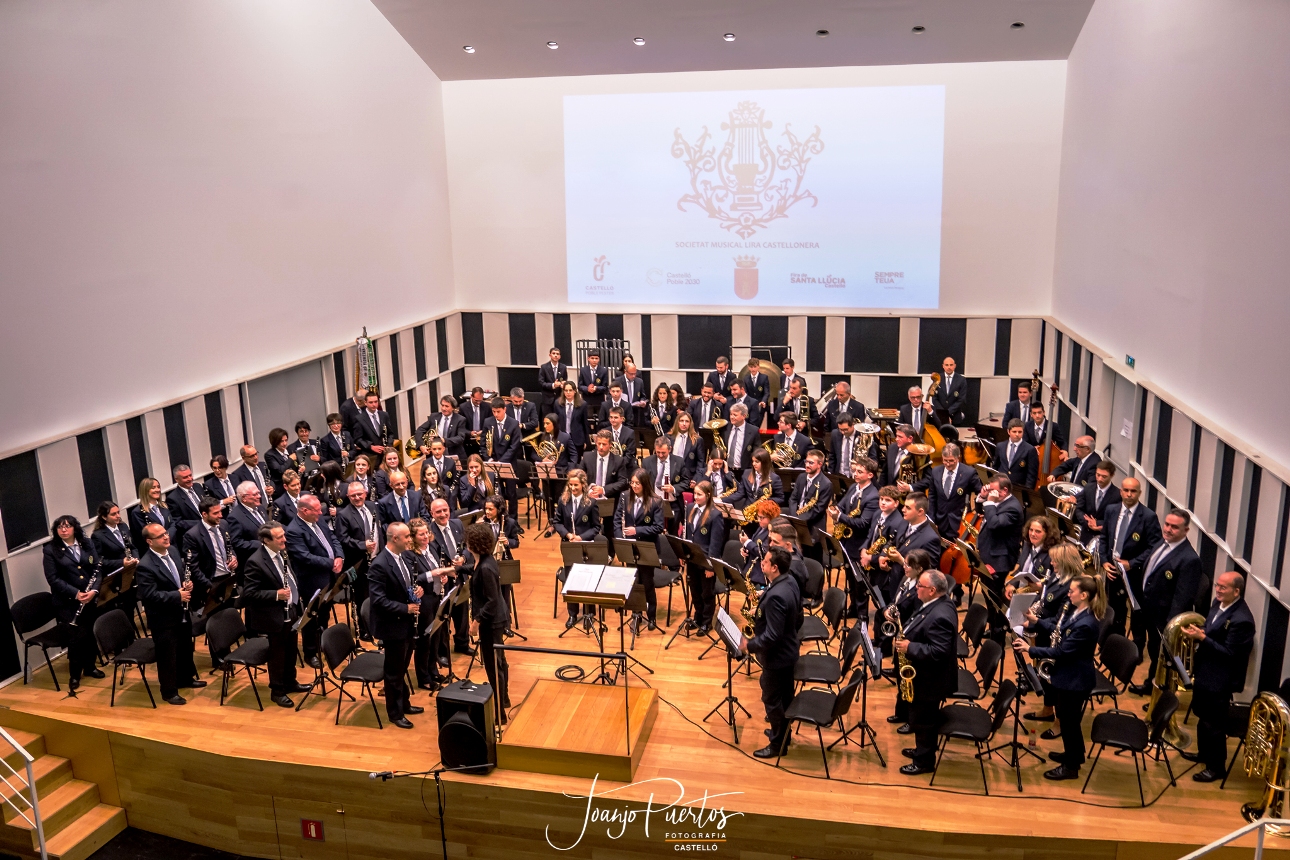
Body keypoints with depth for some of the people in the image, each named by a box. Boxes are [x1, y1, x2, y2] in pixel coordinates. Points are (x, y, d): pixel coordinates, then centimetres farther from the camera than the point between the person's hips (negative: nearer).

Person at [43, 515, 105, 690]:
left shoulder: (86, 545, 6)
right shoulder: (50, 550, -5)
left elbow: (98, 568, 3)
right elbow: (53, 579, -11)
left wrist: (94, 590, -14)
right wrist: (75, 593, -19)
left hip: (90, 599, 4)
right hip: (67, 603, -4)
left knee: (92, 634, 10)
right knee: (76, 638, -2)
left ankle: (90, 666, 29)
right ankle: (74, 674, 14)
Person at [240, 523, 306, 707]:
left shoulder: (281, 553, 2)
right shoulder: (255, 562, -23)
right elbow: (248, 594, -23)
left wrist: (297, 604, 6)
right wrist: (276, 594, -29)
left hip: (291, 611, 8)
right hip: (275, 617, -8)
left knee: (291, 650, 21)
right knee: (277, 654, 8)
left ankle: (290, 682, 40)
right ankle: (277, 691, 24)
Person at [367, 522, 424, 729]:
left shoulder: (402, 557, 3)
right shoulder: (379, 565, -24)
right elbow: (378, 600, -26)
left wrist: (417, 589, -4)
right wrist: (406, 608, -24)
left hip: (406, 624, 8)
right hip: (393, 626, -8)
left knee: (402, 668, 23)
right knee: (394, 672, 7)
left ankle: (404, 703, 38)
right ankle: (395, 713, 22)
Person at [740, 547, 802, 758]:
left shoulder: (775, 596, -34)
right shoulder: (790, 582, -4)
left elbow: (772, 636, -32)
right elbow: (797, 616, 11)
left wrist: (749, 645, -20)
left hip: (777, 655, -10)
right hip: (788, 650, 10)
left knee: (772, 700, 9)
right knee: (785, 696, 25)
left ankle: (778, 744, 25)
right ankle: (784, 732, 43)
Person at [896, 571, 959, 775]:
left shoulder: (940, 616, -31)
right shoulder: (933, 604, 1)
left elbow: (938, 652, -33)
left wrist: (909, 648, -28)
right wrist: (905, 637, 0)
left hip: (931, 679, -10)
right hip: (924, 674, 10)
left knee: (923, 720, 7)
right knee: (920, 717, 25)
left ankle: (924, 761, 23)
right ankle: (922, 750, 42)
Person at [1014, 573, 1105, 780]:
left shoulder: (1086, 624, -31)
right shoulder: (1077, 610, -1)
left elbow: (1061, 651, -27)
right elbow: (1060, 631, 14)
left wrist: (1030, 650, -22)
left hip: (1074, 679, -10)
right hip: (1066, 674, 10)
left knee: (1068, 720, 7)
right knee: (1065, 717, 25)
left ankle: (1071, 766, 24)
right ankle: (1073, 754, 44)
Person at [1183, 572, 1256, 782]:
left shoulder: (1241, 620, -27)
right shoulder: (1218, 603, 1)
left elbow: (1229, 653, -25)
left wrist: (1202, 638, -29)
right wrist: (1197, 630, -6)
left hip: (1220, 679, -9)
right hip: (1204, 671, 9)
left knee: (1214, 724, 6)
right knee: (1202, 716, 25)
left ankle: (1217, 767, 23)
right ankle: (1204, 753, 44)